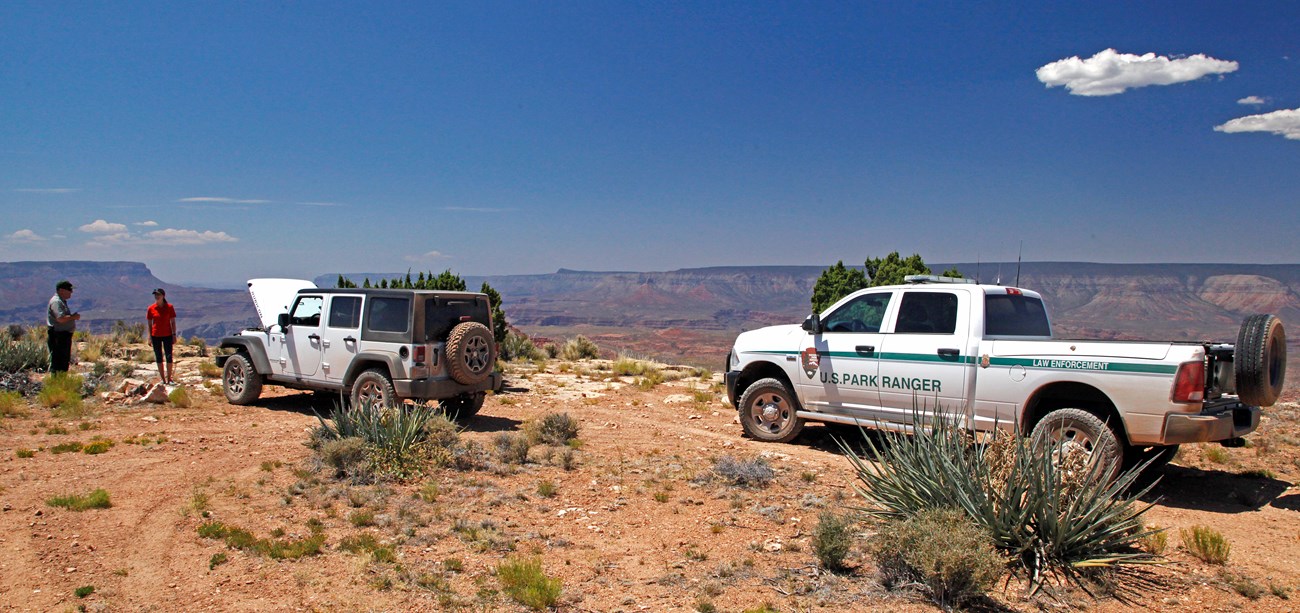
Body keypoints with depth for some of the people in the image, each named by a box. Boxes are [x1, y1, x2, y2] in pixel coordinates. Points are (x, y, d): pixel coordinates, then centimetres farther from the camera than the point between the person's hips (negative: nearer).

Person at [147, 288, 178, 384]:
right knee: (158, 358, 6)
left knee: (169, 357, 0)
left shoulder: (169, 307, -3)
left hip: (167, 335, -1)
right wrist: (149, 336, 0)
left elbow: (173, 322, 1)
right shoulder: (151, 308, 0)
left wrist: (174, 335, -4)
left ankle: (169, 378, 10)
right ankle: (163, 380, 13)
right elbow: (149, 323, 5)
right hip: (156, 336, 1)